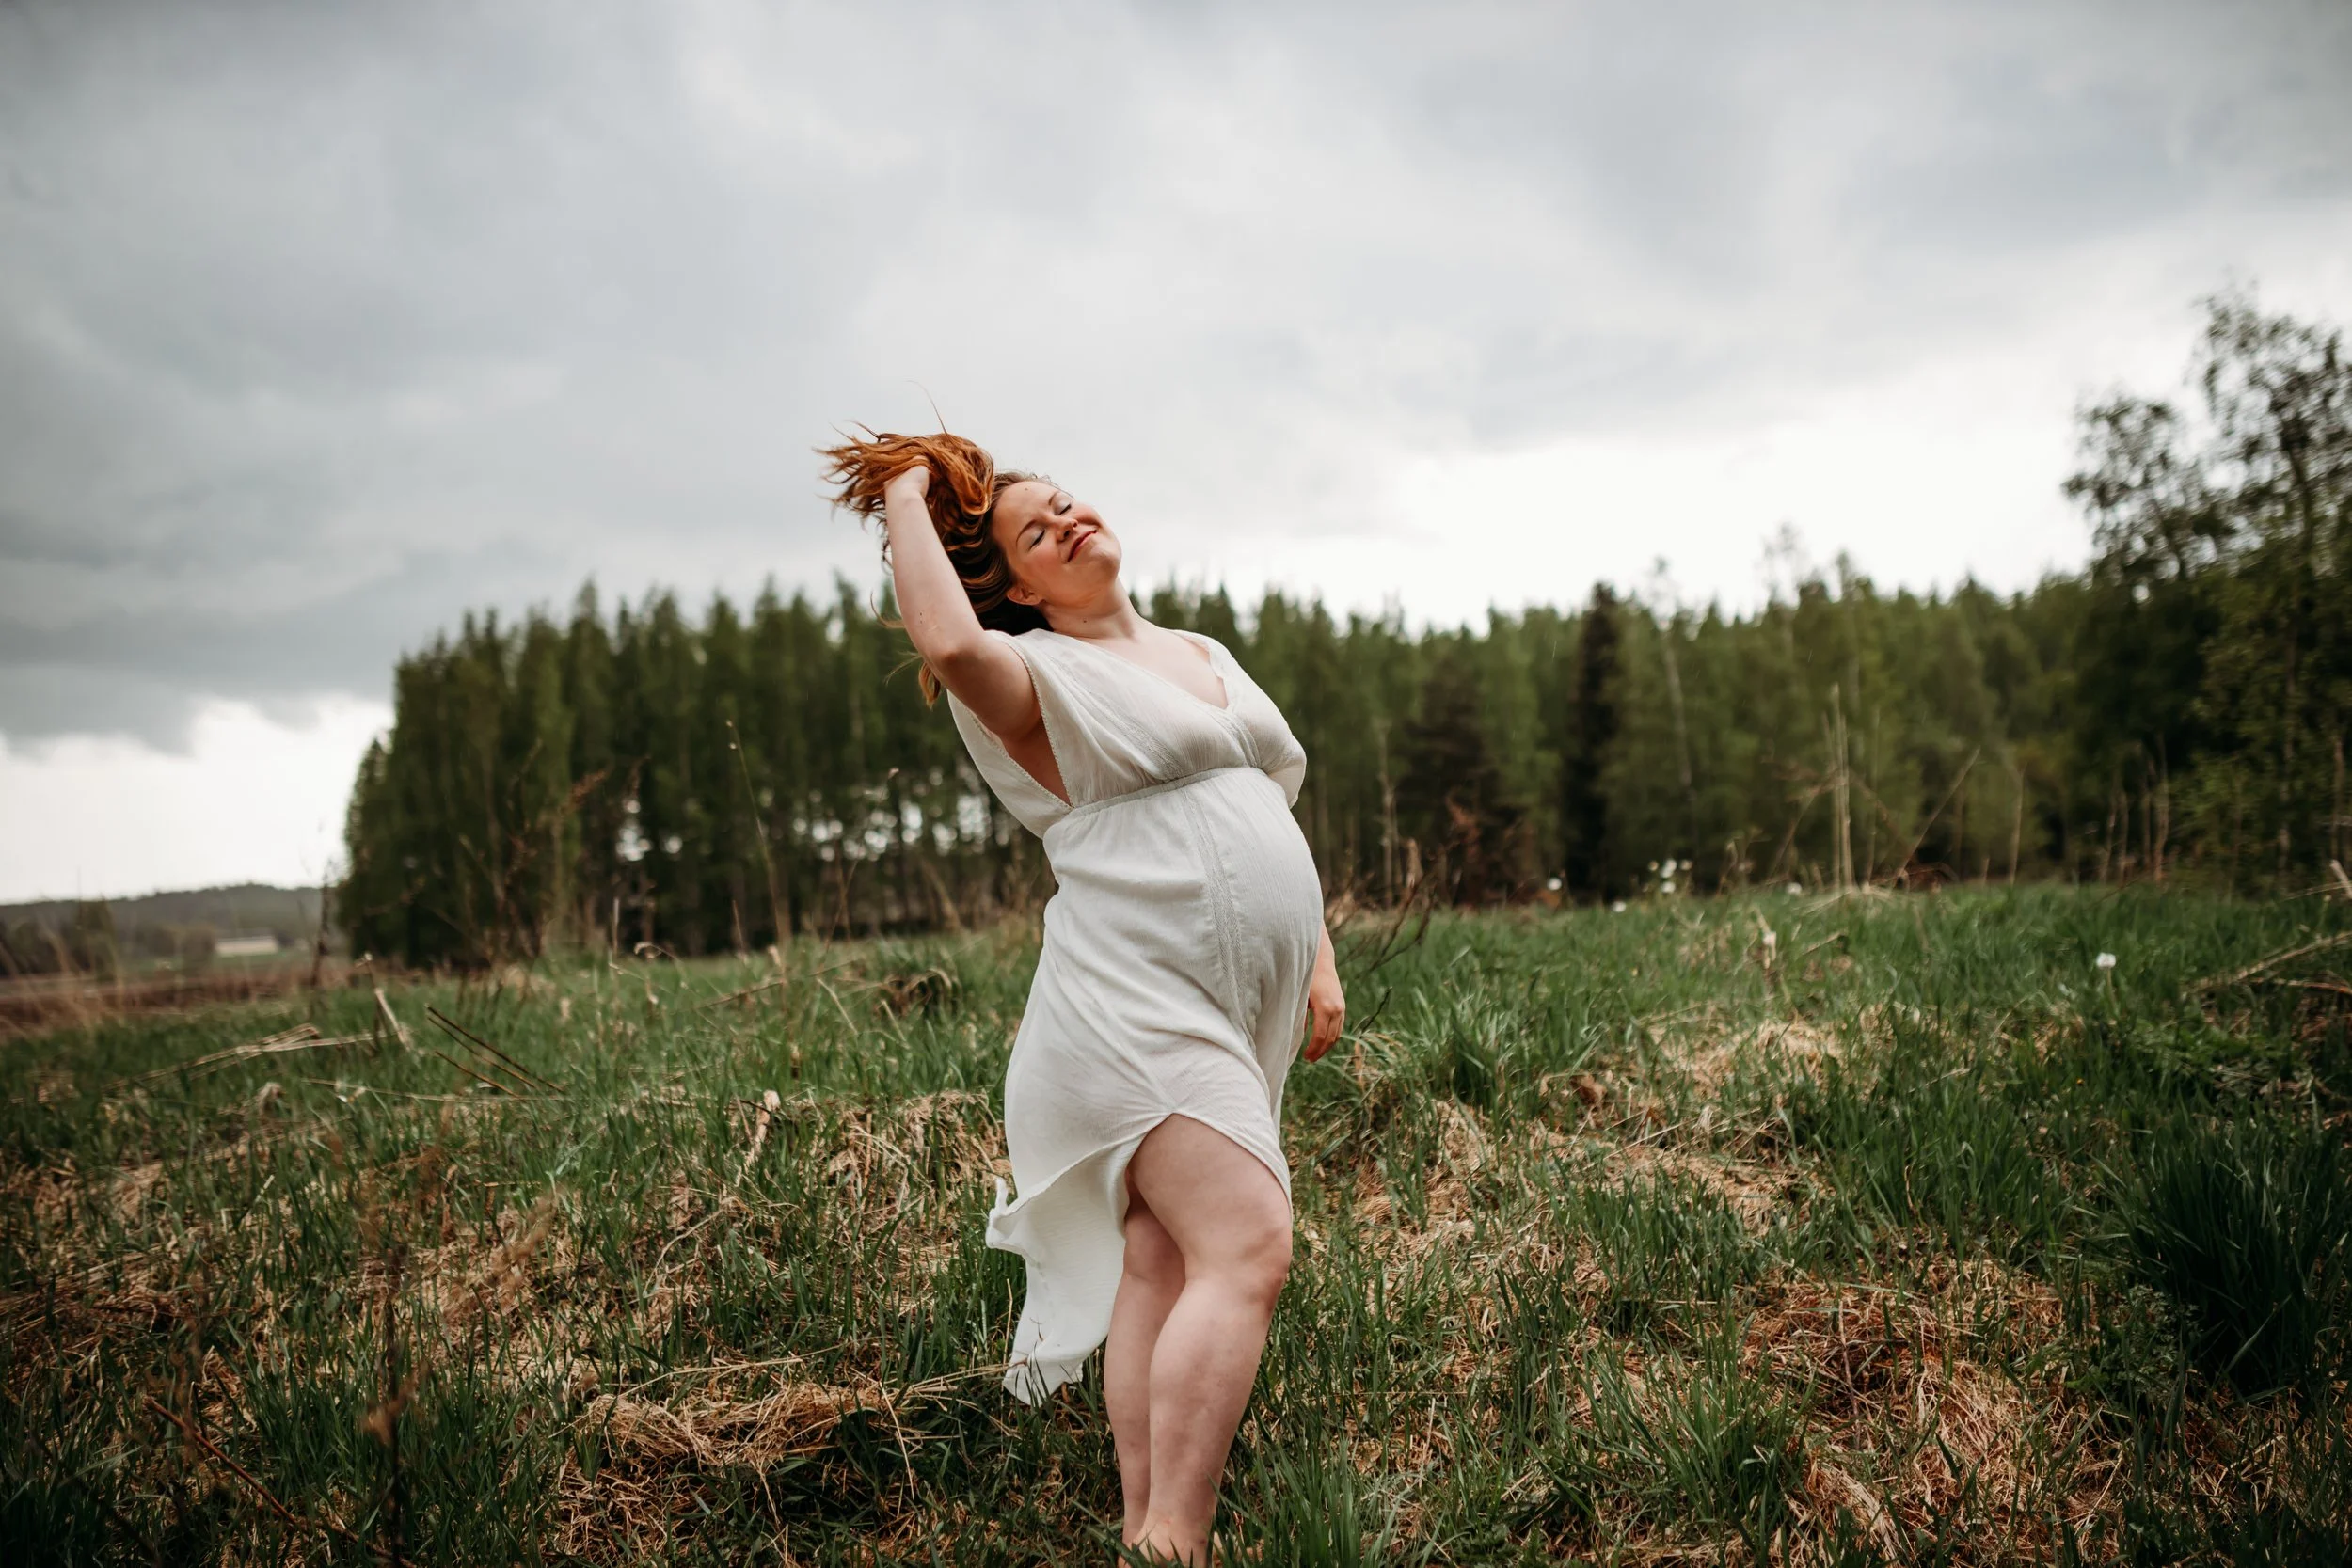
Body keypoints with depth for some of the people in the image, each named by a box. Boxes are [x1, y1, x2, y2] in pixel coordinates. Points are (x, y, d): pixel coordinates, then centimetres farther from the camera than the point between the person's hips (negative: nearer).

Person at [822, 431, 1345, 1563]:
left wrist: (1319, 959, 18)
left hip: (1236, 1018, 7)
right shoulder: (1042, 678, -2)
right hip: (1133, 999, -7)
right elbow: (948, 643, -26)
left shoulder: (1205, 655, 22)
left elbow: (1274, 809, 26)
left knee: (1162, 1269, 5)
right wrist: (905, 503, -9)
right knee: (1248, 1249, -21)